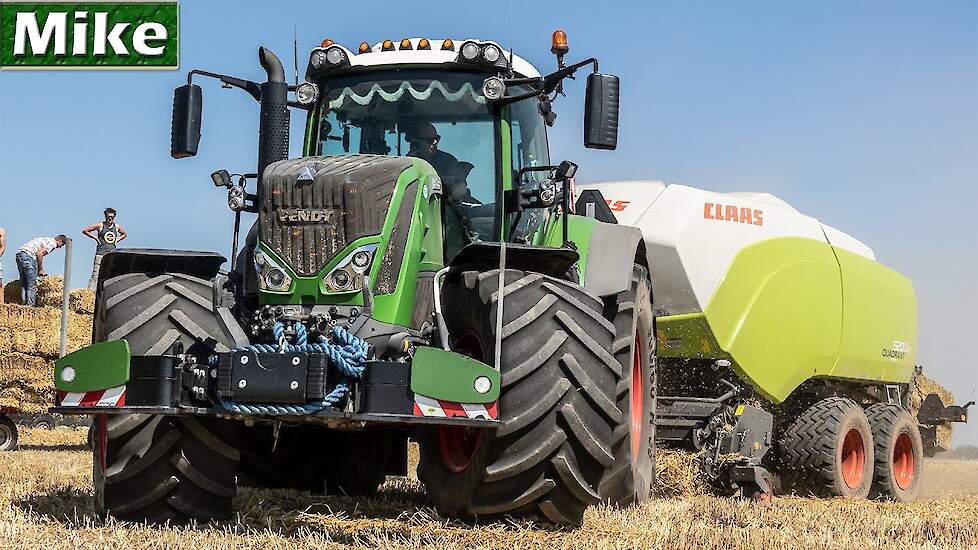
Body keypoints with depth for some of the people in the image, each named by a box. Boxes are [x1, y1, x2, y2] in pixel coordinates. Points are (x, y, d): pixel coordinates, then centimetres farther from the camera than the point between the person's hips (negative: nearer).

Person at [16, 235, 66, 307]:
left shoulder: (46, 240, 27)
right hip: (28, 256, -10)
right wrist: (40, 270, -3)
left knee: (24, 284, 12)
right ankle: (30, 305, -7)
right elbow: (39, 254, -12)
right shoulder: (52, 243, -1)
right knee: (32, 285, -5)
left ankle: (25, 303, 12)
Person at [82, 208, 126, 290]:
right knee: (96, 275, -10)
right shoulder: (100, 225, 0)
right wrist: (95, 238, -1)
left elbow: (124, 234, 31)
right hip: (101, 253, -4)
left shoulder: (117, 227, 11)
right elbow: (85, 231, 4)